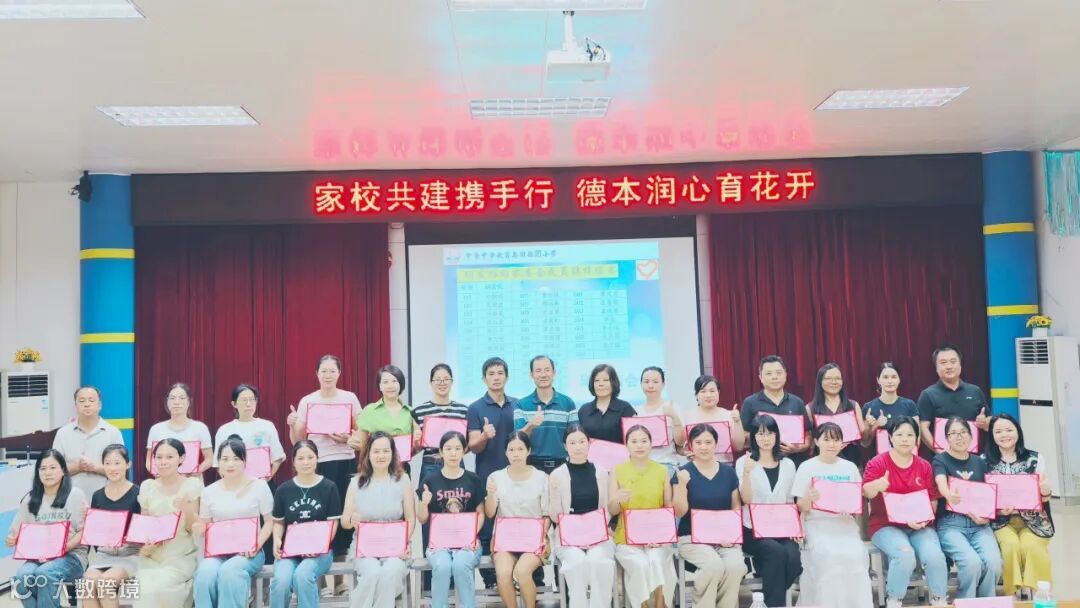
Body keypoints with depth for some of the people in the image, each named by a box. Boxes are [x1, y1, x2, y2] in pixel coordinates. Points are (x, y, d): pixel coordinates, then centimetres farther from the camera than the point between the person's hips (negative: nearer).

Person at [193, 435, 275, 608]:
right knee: (205, 572, -32)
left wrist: (257, 545, -13)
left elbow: (269, 522, 3)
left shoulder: (259, 486, 1)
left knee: (229, 571, -35)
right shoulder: (209, 491, 9)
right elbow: (204, 527, 16)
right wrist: (199, 531, -9)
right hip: (217, 551, 3)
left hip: (247, 551, -2)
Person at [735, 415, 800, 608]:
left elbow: (790, 501, 16)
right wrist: (747, 473, -25)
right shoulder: (743, 462, -1)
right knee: (777, 552, -32)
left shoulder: (788, 464, 12)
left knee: (793, 558, -25)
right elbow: (746, 499, -10)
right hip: (753, 530, -3)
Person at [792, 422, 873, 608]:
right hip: (817, 524, -2)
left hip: (845, 523, 2)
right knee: (829, 555, -30)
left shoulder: (850, 467, 11)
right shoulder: (806, 467, 3)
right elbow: (801, 508, 0)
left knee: (856, 555, -27)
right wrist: (809, 498, -23)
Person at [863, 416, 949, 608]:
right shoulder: (877, 463, -2)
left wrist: (923, 519, -12)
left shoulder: (925, 466, 10)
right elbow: (865, 493, -15)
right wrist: (876, 486, -39)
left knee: (935, 556, -25)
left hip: (919, 526, 3)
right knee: (905, 554, -31)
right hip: (886, 525, -3)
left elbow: (932, 500, 8)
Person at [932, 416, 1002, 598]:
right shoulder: (940, 460, 2)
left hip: (980, 524, 4)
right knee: (972, 562, -29)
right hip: (950, 524, -4)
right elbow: (942, 487, -16)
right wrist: (949, 495, -35)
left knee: (994, 561, -25)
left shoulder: (979, 462, 17)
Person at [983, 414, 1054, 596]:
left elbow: (1043, 498, 6)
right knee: (1011, 544, -28)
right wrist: (997, 508, -18)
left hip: (1032, 519, 1)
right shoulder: (984, 461, 2)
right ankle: (1011, 594, -13)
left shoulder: (1035, 458, 4)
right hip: (1001, 519, 0)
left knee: (1031, 546, -27)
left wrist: (1046, 492, -18)